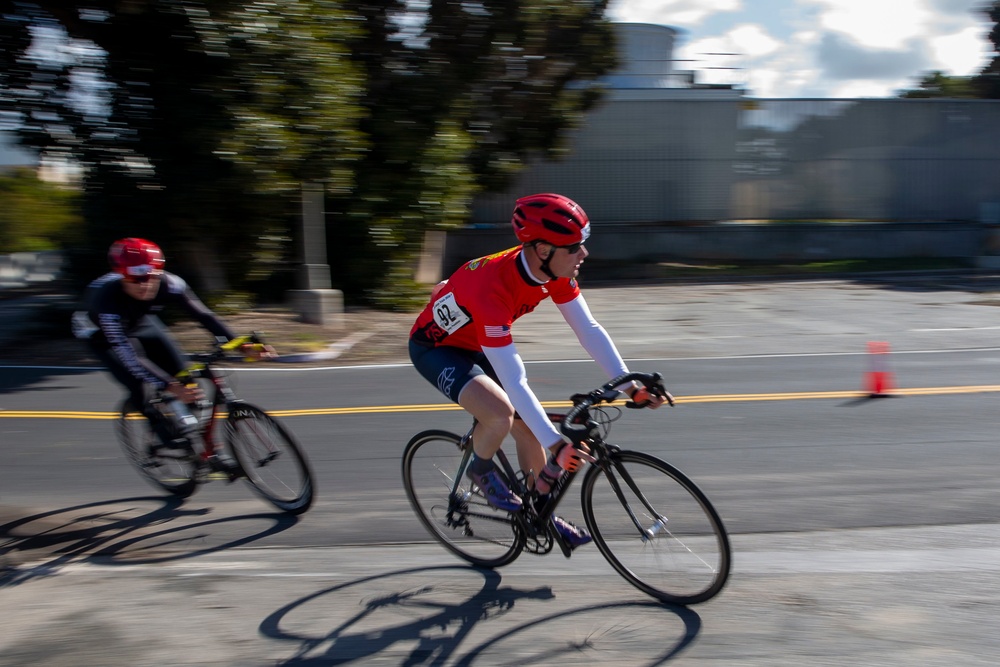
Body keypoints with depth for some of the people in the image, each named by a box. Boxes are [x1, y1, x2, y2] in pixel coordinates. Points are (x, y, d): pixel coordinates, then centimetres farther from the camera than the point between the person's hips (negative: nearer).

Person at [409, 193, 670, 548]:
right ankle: (480, 469, 1)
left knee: (529, 429, 4)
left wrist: (631, 386, -18)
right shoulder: (491, 288, -41)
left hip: (478, 344, 8)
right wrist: (556, 445, -42)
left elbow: (589, 330, -11)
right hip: (435, 347, -7)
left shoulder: (555, 271, -18)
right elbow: (514, 382, -42)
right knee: (500, 414, -31)